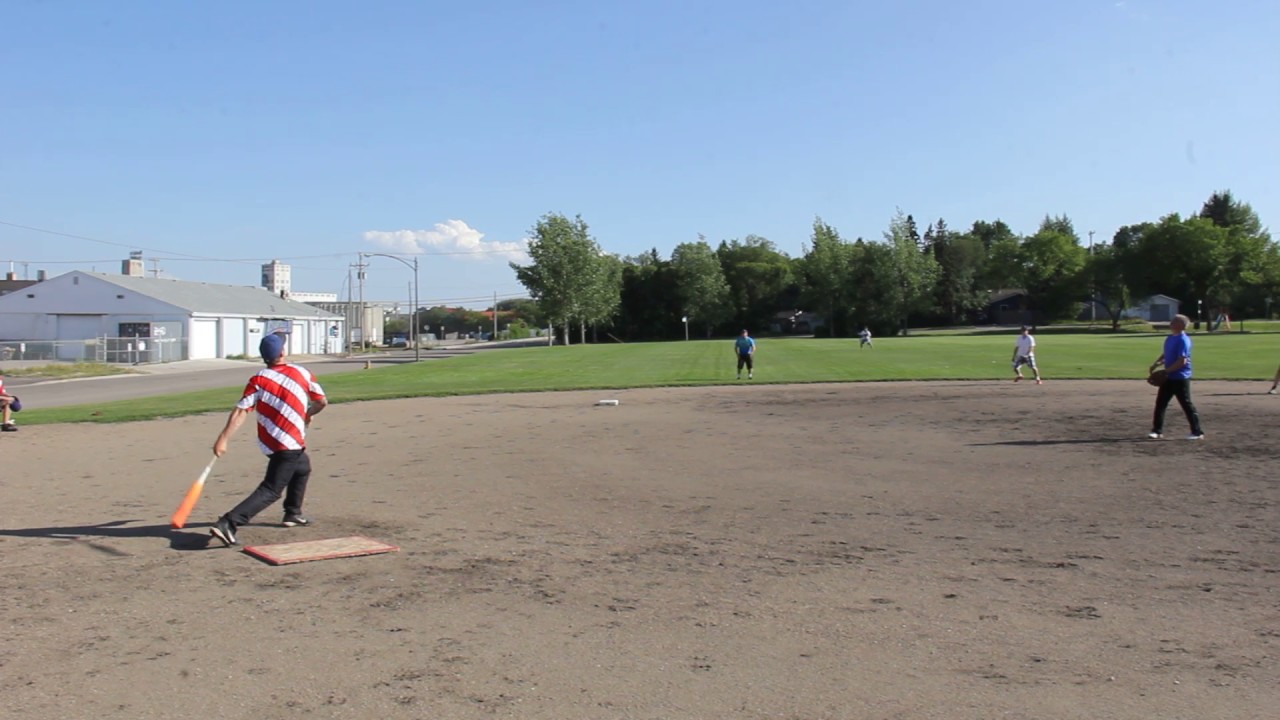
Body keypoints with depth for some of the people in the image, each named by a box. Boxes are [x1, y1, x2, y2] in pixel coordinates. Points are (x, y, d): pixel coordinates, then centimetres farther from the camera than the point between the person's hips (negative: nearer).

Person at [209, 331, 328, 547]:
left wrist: (223, 439, -14)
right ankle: (228, 524, -22)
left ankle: (292, 513, 38)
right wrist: (308, 414, 27)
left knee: (302, 467, 31)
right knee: (270, 491, -6)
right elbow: (322, 401, 7)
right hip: (289, 446, -5)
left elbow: (241, 411, -11)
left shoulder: (258, 379, 0)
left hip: (268, 442, 6)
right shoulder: (301, 373, -2)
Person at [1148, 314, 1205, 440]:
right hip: (1169, 377, 9)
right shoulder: (1170, 338, 10)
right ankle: (1157, 430, 14)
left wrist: (1167, 370, -22)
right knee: (1160, 403, 8)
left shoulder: (1183, 340, -18)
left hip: (1181, 378, -9)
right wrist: (1156, 363, 5)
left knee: (1187, 405, -1)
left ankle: (1198, 432, 9)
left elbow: (1182, 361, -23)